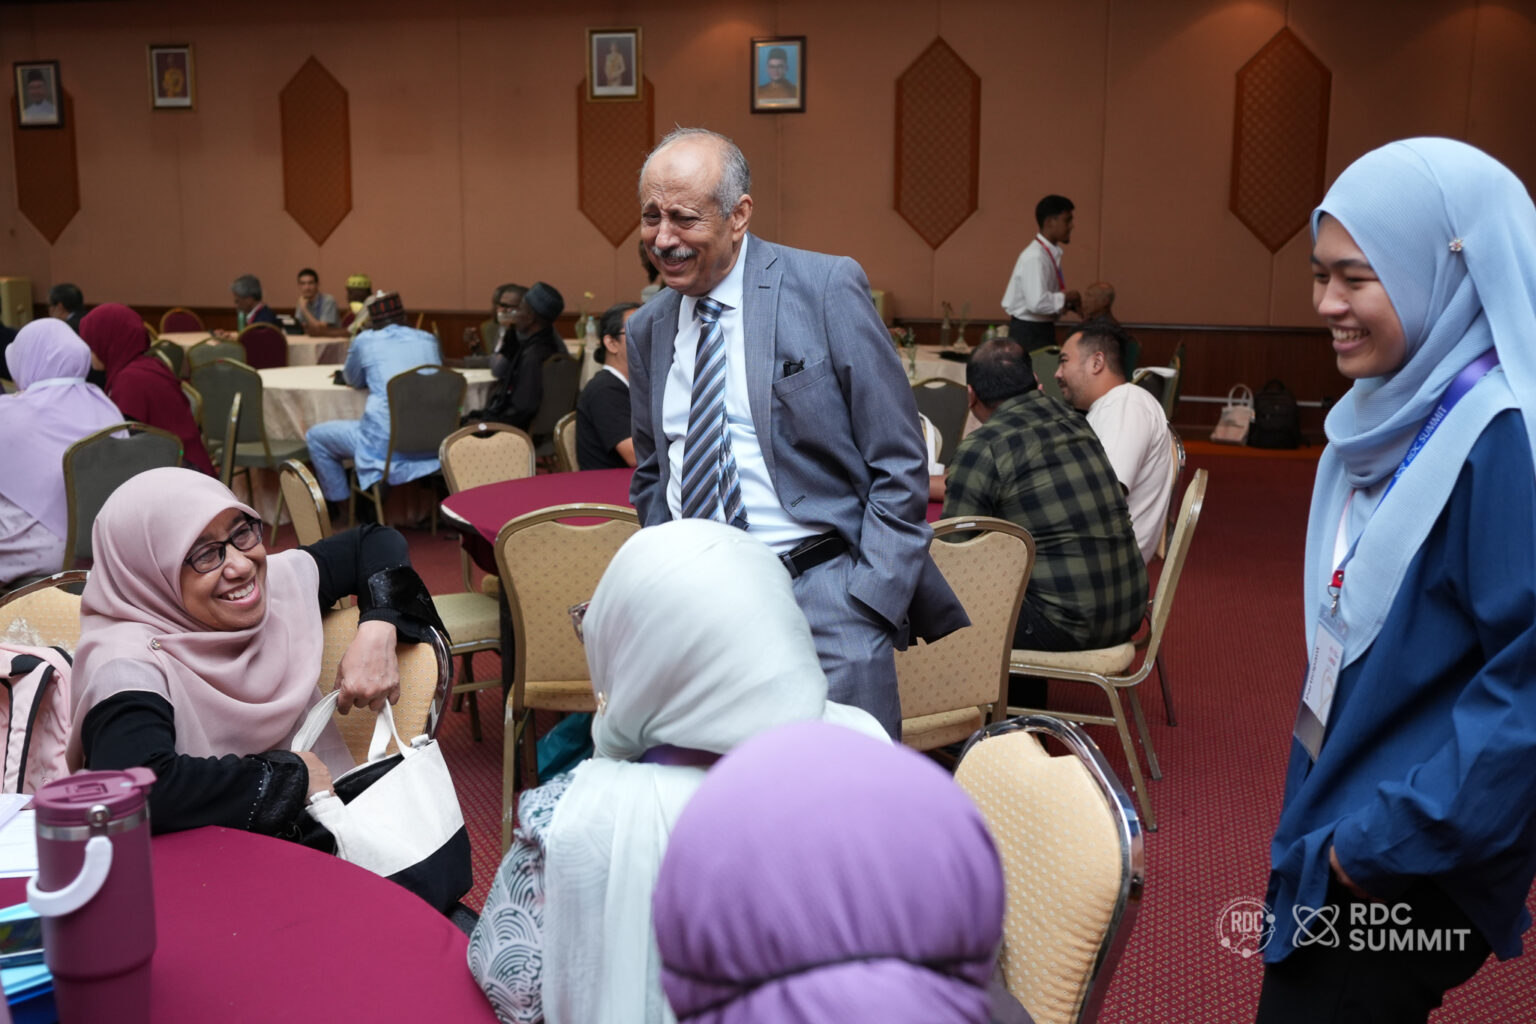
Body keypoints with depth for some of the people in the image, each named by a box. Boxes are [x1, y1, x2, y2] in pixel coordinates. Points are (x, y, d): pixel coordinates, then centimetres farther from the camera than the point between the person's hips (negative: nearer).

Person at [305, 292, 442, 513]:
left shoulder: (365, 341, 3)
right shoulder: (429, 340, 14)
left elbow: (353, 381, 20)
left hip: (389, 446, -5)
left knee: (315, 436, 16)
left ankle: (337, 504, 23)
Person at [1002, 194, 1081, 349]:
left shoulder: (1051, 254, 8)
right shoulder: (1035, 257, -20)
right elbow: (1037, 303, -28)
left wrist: (1071, 304, 4)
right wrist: (1066, 298, -14)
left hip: (1042, 329, 9)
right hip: (1029, 332, -9)